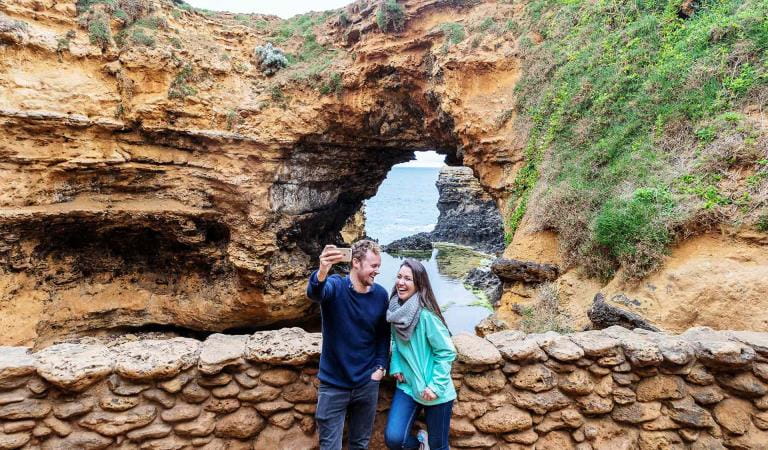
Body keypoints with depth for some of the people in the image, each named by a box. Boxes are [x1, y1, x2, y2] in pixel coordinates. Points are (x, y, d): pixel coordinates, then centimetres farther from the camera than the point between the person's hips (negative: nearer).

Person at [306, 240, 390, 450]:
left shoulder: (381, 295, -3)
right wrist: (322, 273, -61)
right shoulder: (336, 286, -15)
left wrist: (380, 367, 0)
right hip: (333, 384, -3)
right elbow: (314, 293, -39)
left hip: (367, 384, 3)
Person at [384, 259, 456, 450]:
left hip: (435, 393, -4)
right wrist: (395, 366, 0)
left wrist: (436, 386, -17)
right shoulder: (396, 310, -3)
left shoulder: (426, 314, -22)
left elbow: (447, 352, -16)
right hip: (407, 386, 5)